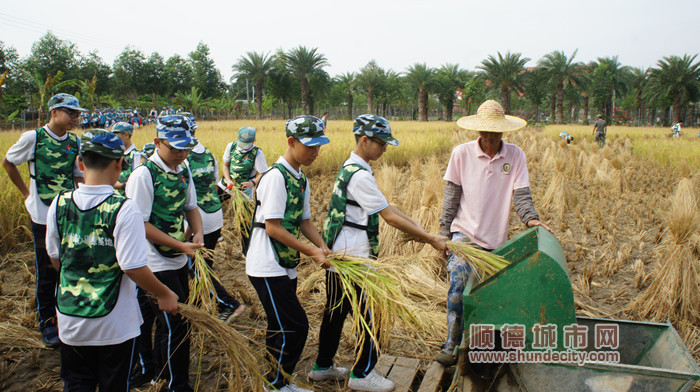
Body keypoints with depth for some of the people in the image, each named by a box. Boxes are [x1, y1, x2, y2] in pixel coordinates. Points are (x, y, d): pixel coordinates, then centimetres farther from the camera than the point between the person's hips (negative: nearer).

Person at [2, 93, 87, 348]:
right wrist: (26, 193, 6)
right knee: (46, 273, 6)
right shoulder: (33, 138, -6)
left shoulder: (76, 142, 4)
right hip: (44, 216, -3)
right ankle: (47, 324, 21)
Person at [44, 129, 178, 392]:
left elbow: (55, 258, 7)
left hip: (70, 320, 4)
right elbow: (133, 268, -21)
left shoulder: (59, 204, -6)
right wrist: (164, 295, -5)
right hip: (114, 323, -3)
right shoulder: (124, 209, -20)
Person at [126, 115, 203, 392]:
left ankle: (152, 368, 40)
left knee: (168, 321, 20)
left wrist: (198, 233, -4)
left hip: (179, 261, 8)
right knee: (175, 326, -3)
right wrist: (180, 245, -21)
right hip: (156, 264, -8)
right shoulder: (143, 175, -18)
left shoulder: (183, 171, 6)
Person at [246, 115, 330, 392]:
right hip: (268, 267, -9)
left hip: (286, 266, 9)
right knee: (295, 327, -6)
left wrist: (323, 247, -3)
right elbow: (272, 227, -20)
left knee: (282, 328, 18)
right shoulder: (276, 176, -17)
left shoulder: (301, 180, 10)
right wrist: (311, 251, -17)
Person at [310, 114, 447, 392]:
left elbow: (387, 211, 13)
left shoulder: (349, 168, 12)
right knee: (369, 315, 4)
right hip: (353, 262, -10)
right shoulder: (359, 176, -20)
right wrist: (431, 240, -16)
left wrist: (422, 231, 9)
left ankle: (323, 366, 33)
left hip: (339, 256, 10)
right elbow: (390, 217, -20)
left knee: (336, 311, 19)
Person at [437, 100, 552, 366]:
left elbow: (521, 194, -4)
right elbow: (451, 195, 1)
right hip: (464, 233, -2)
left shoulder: (515, 155, -1)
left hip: (496, 239, 2)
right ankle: (452, 345, -4)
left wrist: (531, 219, -23)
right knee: (458, 287, -16)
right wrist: (444, 232, -1)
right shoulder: (462, 153, -4)